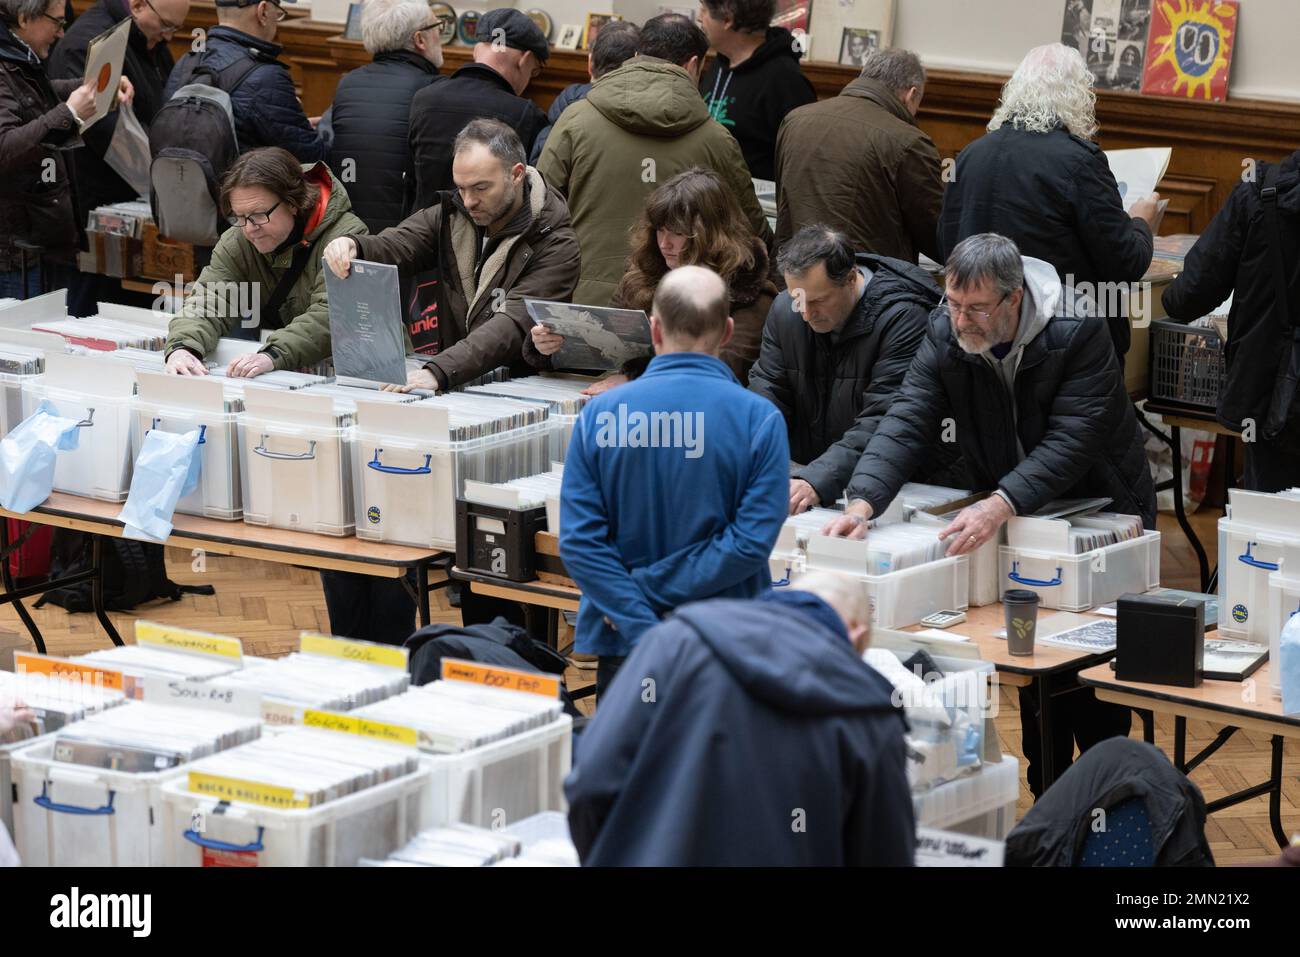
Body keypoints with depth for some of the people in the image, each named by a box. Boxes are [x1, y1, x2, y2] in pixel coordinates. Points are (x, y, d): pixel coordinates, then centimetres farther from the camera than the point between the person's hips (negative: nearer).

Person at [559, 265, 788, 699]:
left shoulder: (599, 414, -4)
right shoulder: (759, 419, -8)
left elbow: (579, 540, -10)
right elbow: (753, 539, -15)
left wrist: (643, 626, -12)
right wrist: (655, 587, -12)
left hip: (625, 647, 1)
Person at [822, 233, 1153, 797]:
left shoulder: (1078, 333, -26)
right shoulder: (945, 334, -14)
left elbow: (1071, 443, -32)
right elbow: (906, 423, -21)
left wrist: (999, 506, -46)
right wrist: (863, 502, -39)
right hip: (1012, 516, 4)